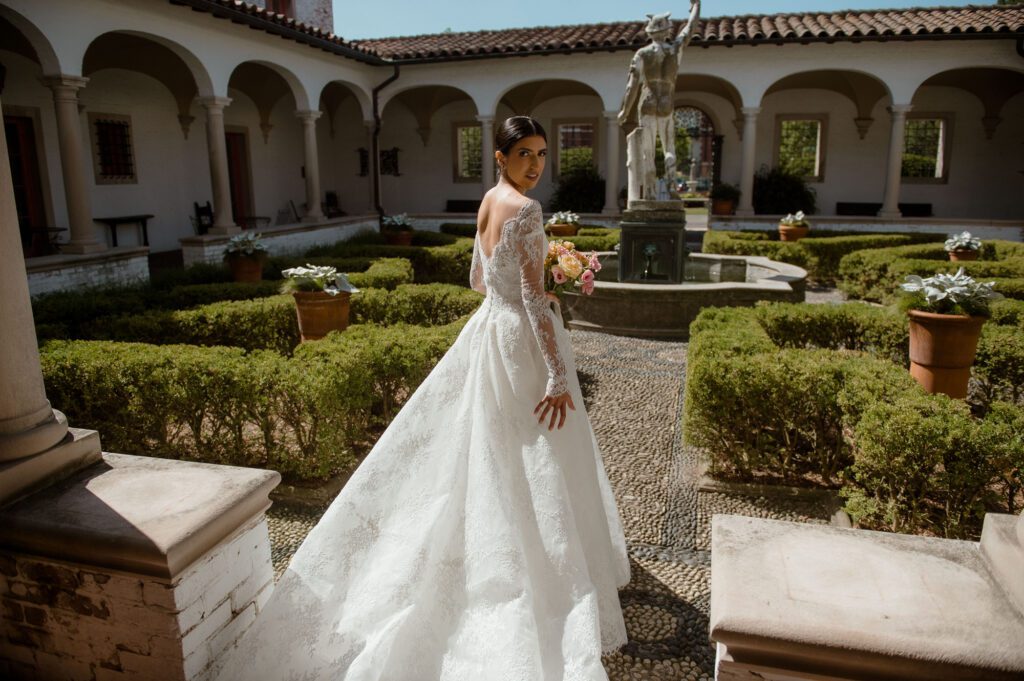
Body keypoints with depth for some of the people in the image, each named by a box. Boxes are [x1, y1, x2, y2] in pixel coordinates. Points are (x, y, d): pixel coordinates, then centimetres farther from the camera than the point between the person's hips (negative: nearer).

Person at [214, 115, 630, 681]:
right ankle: (550, 591, 18)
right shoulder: (524, 208, -18)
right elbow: (533, 297, -24)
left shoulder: (488, 201, 10)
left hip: (487, 331, 9)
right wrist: (558, 375, -23)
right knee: (534, 470, 2)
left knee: (487, 457, 20)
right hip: (522, 340, -9)